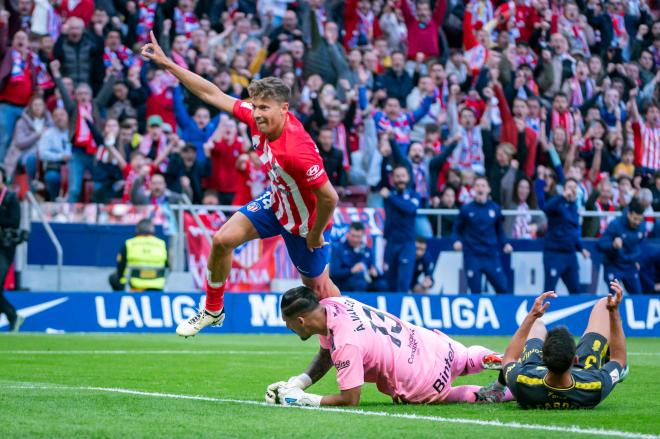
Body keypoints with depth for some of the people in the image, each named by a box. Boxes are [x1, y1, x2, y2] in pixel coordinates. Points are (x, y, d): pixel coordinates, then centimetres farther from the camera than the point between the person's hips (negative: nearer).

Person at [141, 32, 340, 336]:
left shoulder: (297, 151, -41)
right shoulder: (257, 117, -19)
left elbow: (329, 198, -34)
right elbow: (213, 95, -10)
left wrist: (315, 234, -18)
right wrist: (166, 63, -12)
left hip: (306, 220, -7)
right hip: (275, 203, 7)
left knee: (317, 284, 9)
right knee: (223, 239, -2)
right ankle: (213, 310, 18)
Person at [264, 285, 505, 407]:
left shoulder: (345, 345, -34)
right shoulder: (330, 305, -9)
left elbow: (350, 399, -25)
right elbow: (325, 357, 6)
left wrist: (302, 399, -22)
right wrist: (295, 384, -7)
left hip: (421, 381, -8)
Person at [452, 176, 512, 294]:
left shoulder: (495, 209, 5)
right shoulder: (466, 209, 1)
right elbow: (457, 229, 9)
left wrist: (505, 244, 1)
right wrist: (457, 241, -9)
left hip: (491, 256, 1)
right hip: (472, 256, -1)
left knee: (502, 288, -4)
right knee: (475, 291, -1)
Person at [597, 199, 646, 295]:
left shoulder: (641, 227, -5)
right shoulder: (615, 225, -22)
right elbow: (600, 246, -23)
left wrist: (636, 260, 13)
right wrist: (613, 245, -41)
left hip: (630, 268, 5)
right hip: (613, 266, -5)